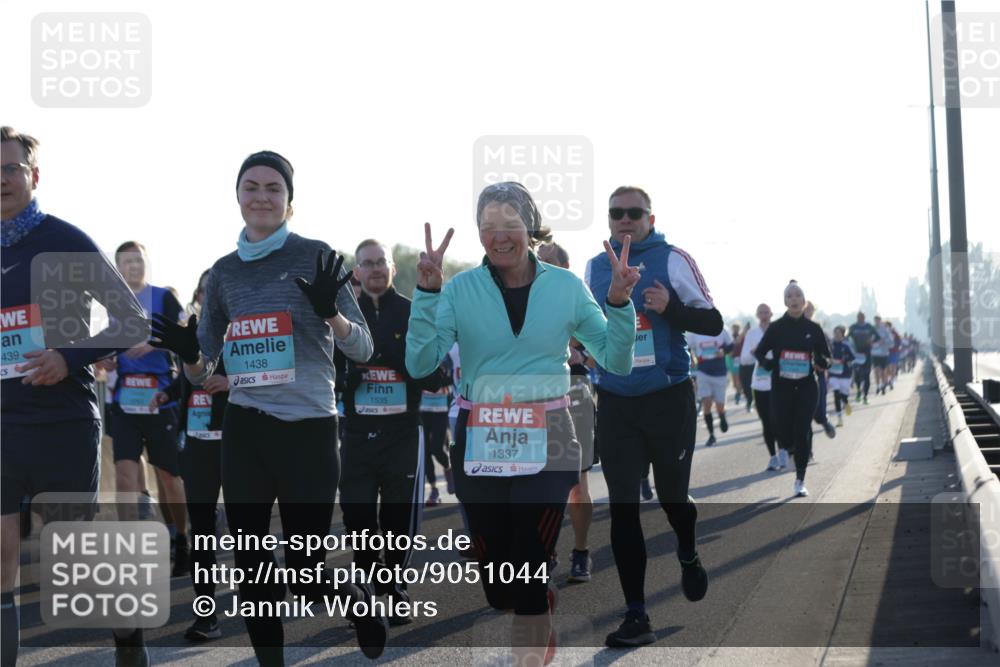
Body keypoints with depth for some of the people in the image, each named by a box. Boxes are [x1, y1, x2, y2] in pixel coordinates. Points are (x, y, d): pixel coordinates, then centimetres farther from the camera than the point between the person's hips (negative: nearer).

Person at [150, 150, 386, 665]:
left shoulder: (315, 256, -3)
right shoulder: (224, 271, 9)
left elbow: (363, 349, -4)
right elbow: (202, 371, 13)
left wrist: (329, 312, -24)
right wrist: (189, 354, -10)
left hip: (307, 429, -4)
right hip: (244, 431, 4)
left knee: (305, 576, -1)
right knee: (252, 571, 6)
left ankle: (363, 603, 31)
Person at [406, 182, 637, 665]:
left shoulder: (566, 286, 1)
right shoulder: (460, 289, -1)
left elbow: (615, 361, 1)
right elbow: (420, 364, -12)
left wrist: (619, 302, -13)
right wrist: (426, 292, -20)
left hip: (546, 444, -1)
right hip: (480, 444, 1)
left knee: (529, 568, -7)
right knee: (494, 571, 9)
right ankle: (540, 625, 40)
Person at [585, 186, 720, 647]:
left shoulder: (672, 260, -5)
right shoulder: (595, 267, 7)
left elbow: (713, 323, -6)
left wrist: (670, 308, -22)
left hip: (669, 399, -3)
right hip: (615, 405, 3)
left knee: (671, 497, 10)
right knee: (622, 508, -2)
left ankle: (688, 557, 46)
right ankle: (636, 617, 3)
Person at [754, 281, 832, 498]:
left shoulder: (813, 328, 1)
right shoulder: (776, 327, -1)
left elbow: (826, 358, 7)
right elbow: (759, 353, 6)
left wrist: (822, 362, -16)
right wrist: (768, 363, -14)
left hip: (806, 387, 0)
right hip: (781, 388, 0)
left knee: (802, 433, -6)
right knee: (784, 435, -2)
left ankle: (800, 481, 6)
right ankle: (793, 448, 37)